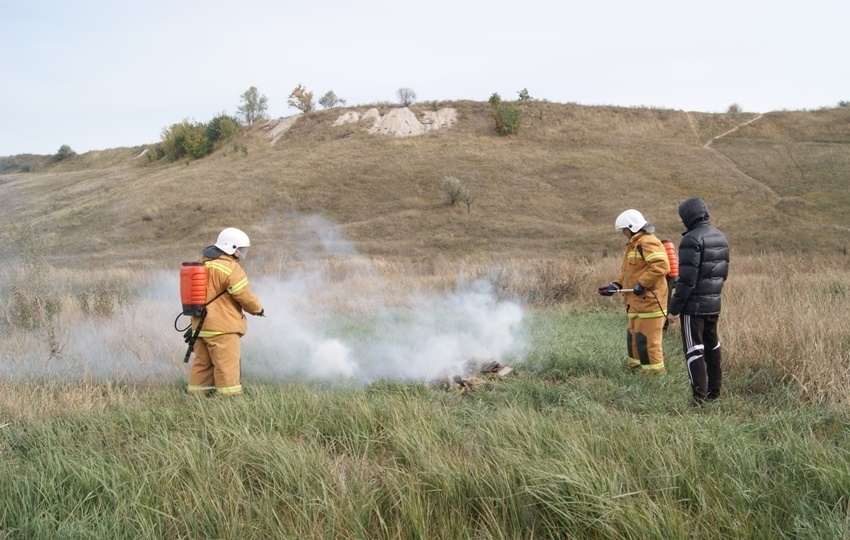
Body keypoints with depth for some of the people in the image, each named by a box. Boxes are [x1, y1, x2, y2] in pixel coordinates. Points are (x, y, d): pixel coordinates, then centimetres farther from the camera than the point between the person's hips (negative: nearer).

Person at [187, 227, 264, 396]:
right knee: (227, 364, -2)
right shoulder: (231, 268, -15)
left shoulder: (202, 262, 12)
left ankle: (196, 394, 21)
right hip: (222, 326, -8)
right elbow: (244, 296, -12)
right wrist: (258, 309, 5)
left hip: (199, 324, 8)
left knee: (202, 362, 16)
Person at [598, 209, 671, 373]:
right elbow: (627, 272, 26)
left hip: (649, 300, -11)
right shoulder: (634, 244, 21)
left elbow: (661, 265, -26)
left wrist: (642, 284, -24)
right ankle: (635, 367, 31)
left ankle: (654, 373, -1)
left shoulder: (648, 243, -15)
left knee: (646, 339, -8)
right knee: (634, 336, 19)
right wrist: (616, 285, 11)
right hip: (637, 303, 11)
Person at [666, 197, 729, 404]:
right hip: (714, 304, 9)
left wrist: (674, 308, -15)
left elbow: (687, 280, -21)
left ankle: (699, 397, -3)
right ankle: (714, 391, 24)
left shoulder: (692, 239, -17)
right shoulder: (720, 237, 11)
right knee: (712, 347, 17)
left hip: (694, 305, -9)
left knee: (694, 350, -3)